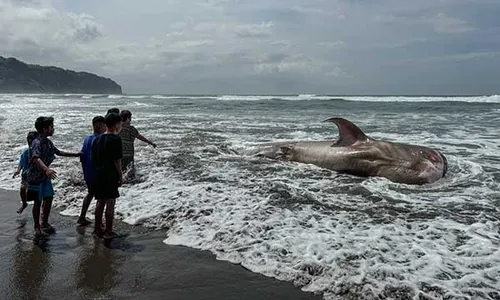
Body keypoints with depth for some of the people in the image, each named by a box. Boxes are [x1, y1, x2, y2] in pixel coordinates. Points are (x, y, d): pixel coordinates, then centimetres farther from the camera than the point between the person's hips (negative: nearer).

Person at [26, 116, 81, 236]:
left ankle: (45, 223, 27)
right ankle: (37, 227, 18)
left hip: (45, 176, 8)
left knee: (49, 198, 12)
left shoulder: (48, 142, 5)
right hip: (35, 177, -8)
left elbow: (58, 152, 23)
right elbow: (36, 158, -40)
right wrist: (46, 169, -56)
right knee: (38, 202, 3)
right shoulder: (37, 143, -23)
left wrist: (74, 154, 25)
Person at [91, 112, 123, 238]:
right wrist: (120, 176, -7)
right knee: (110, 202, 2)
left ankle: (97, 228, 23)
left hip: (98, 175, 7)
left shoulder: (98, 139, 10)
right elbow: (117, 160, -15)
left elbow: (93, 158, 13)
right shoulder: (115, 139, -12)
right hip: (110, 176, -7)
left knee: (100, 202, 15)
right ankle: (108, 231, 7)